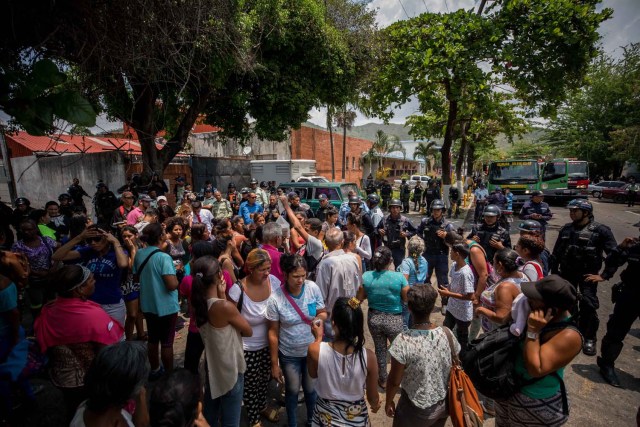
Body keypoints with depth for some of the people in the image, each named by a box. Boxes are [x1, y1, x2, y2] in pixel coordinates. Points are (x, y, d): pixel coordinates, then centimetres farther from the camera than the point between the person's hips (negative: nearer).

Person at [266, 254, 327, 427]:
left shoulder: (313, 288, -19)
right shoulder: (275, 299, -24)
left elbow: (323, 313, -4)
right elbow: (273, 332, -14)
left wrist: (319, 318, -28)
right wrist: (274, 363, -6)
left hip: (312, 349, 2)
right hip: (289, 354, -2)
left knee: (311, 388, 23)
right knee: (292, 390, 21)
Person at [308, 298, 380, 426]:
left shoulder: (315, 350, -28)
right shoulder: (368, 356, -26)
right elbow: (373, 397, -10)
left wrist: (318, 337, 1)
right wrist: (375, 404, 13)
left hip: (326, 416, 0)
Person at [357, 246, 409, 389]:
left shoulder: (366, 276, -13)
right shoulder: (399, 277, -20)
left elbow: (360, 298, -2)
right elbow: (407, 299, -9)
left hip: (374, 318, 3)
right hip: (394, 319, -2)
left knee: (380, 349, 21)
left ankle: (382, 380, 38)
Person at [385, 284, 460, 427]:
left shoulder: (403, 341, -29)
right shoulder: (446, 334, -17)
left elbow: (394, 381, -18)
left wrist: (388, 402, 0)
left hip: (417, 409, -4)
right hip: (443, 404, 4)